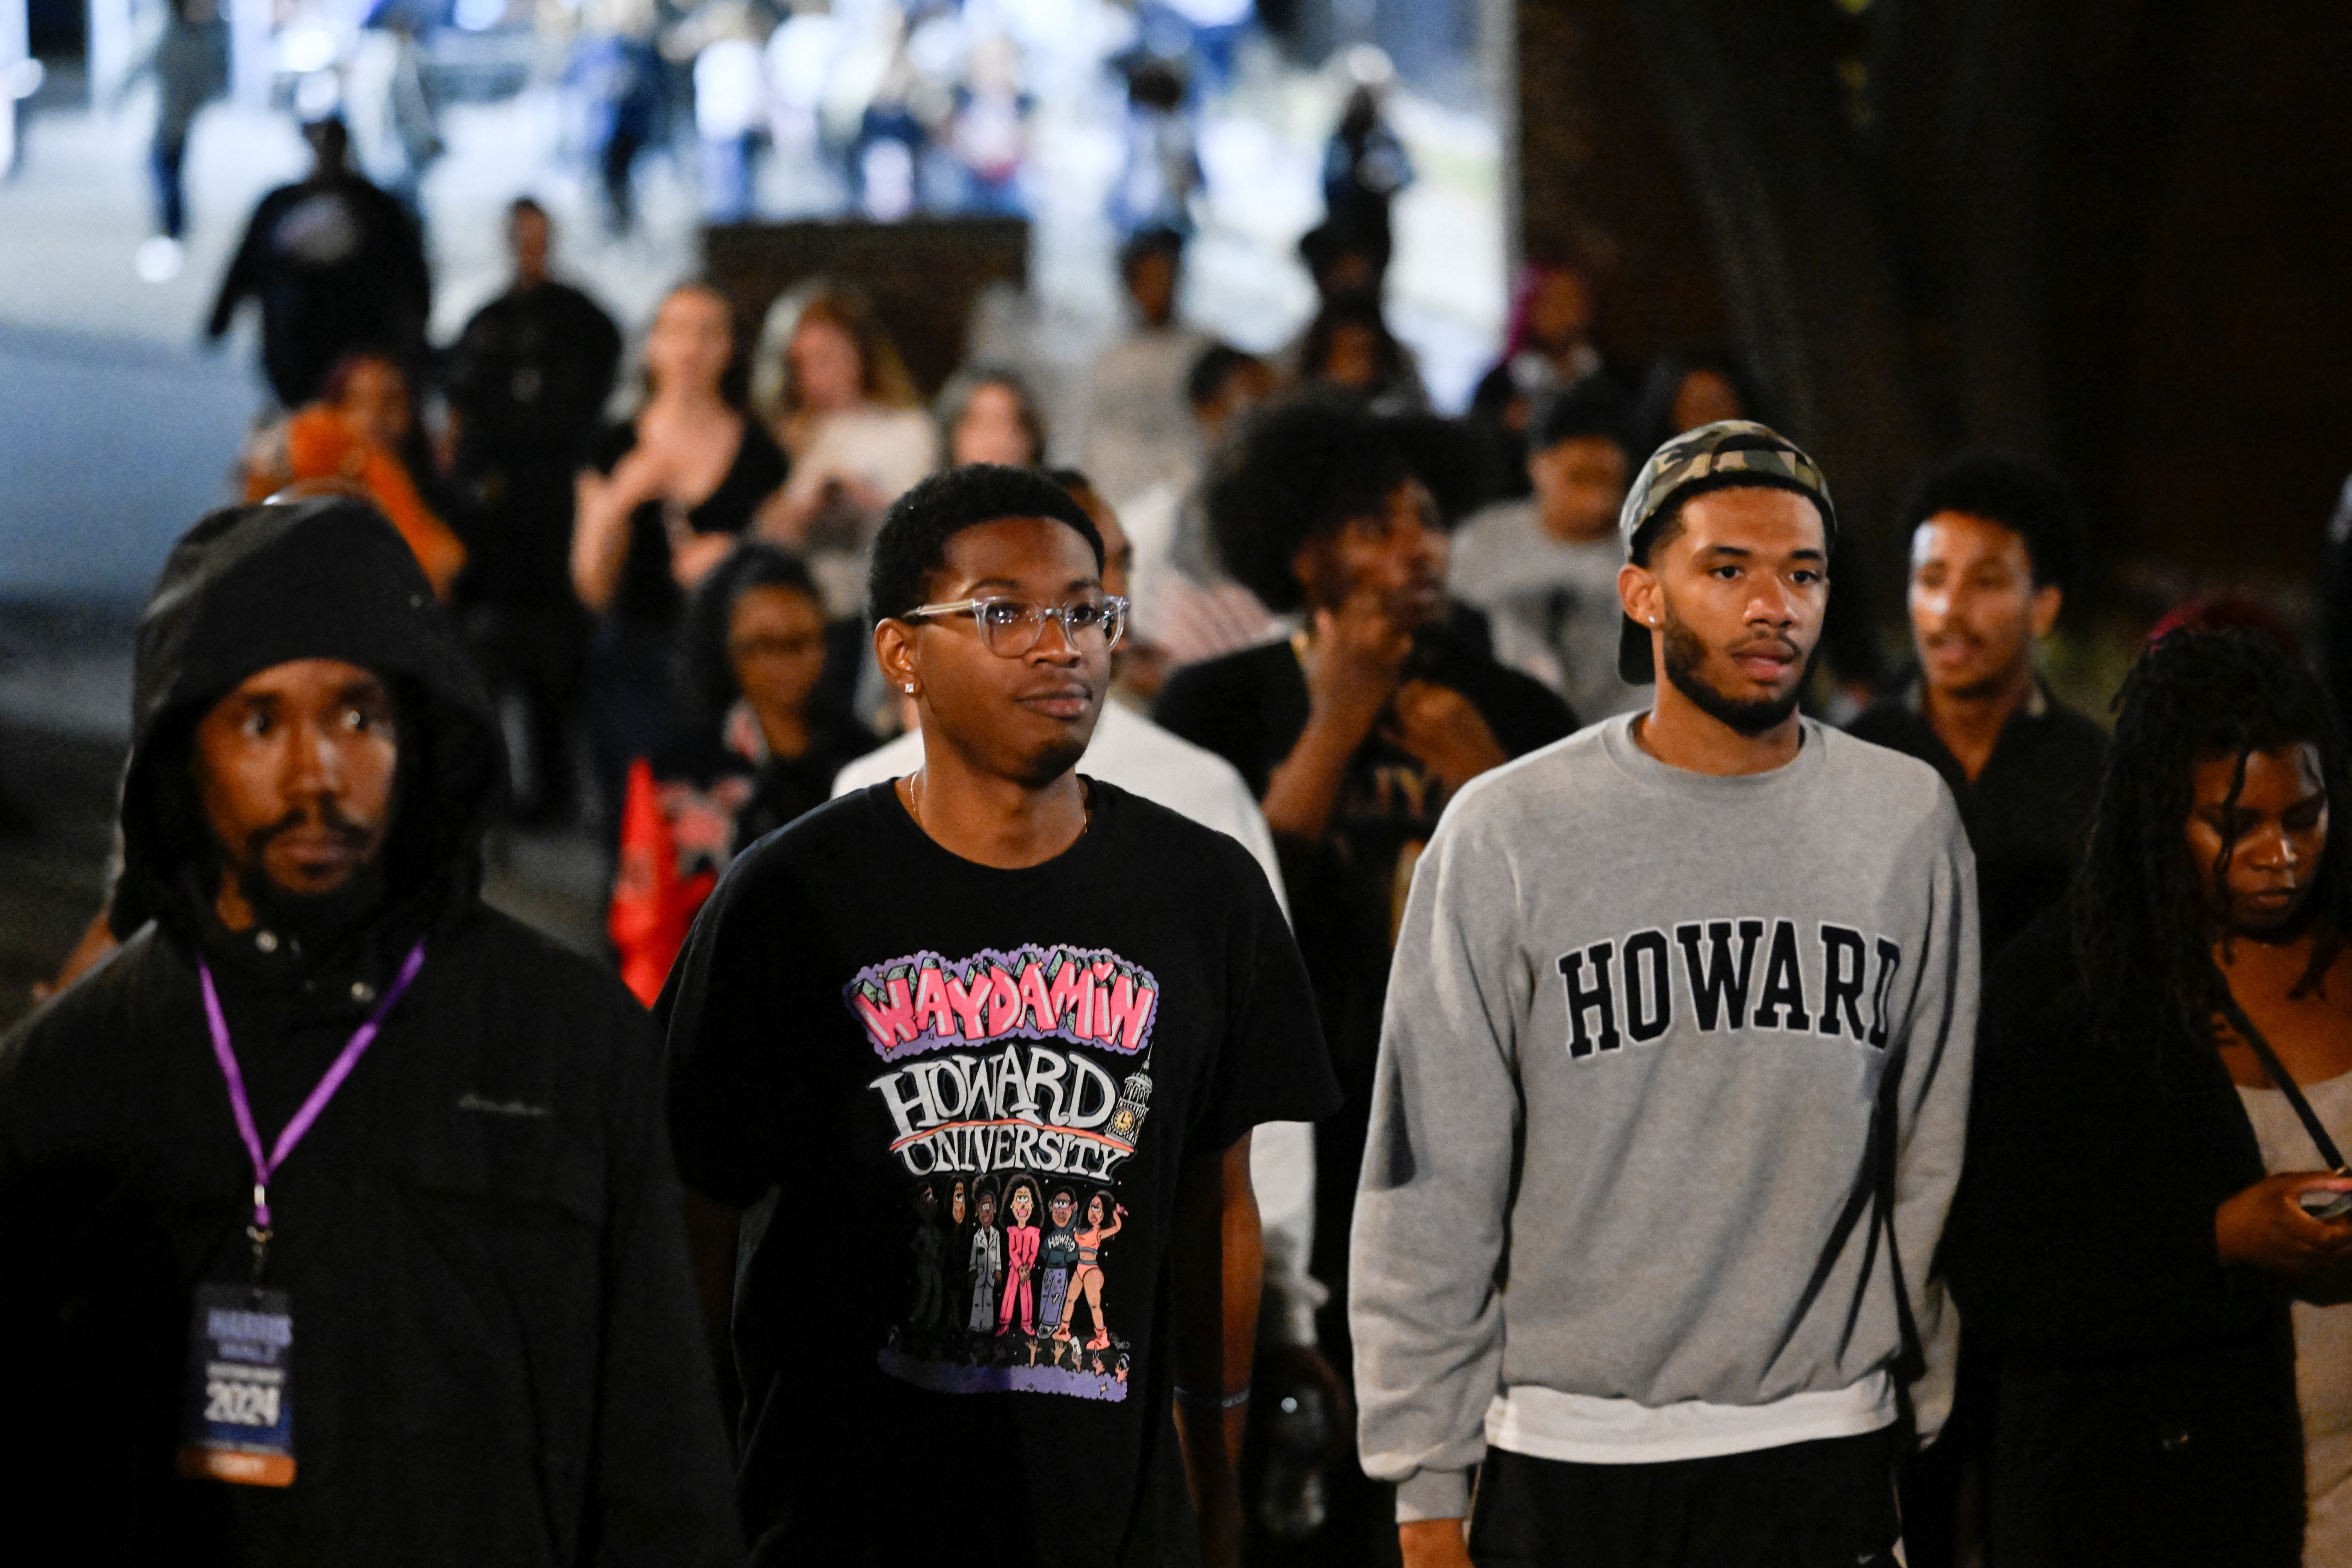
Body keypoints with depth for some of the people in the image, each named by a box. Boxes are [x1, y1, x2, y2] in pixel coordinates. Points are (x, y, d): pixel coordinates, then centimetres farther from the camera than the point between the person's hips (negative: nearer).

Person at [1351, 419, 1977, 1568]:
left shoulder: (1905, 820, 4)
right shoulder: (1509, 835, -3)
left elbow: (1940, 1158, 7)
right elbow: (1432, 1184, -2)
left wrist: (1952, 1432, 4)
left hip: (1824, 1450, 2)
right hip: (1563, 1460, -1)